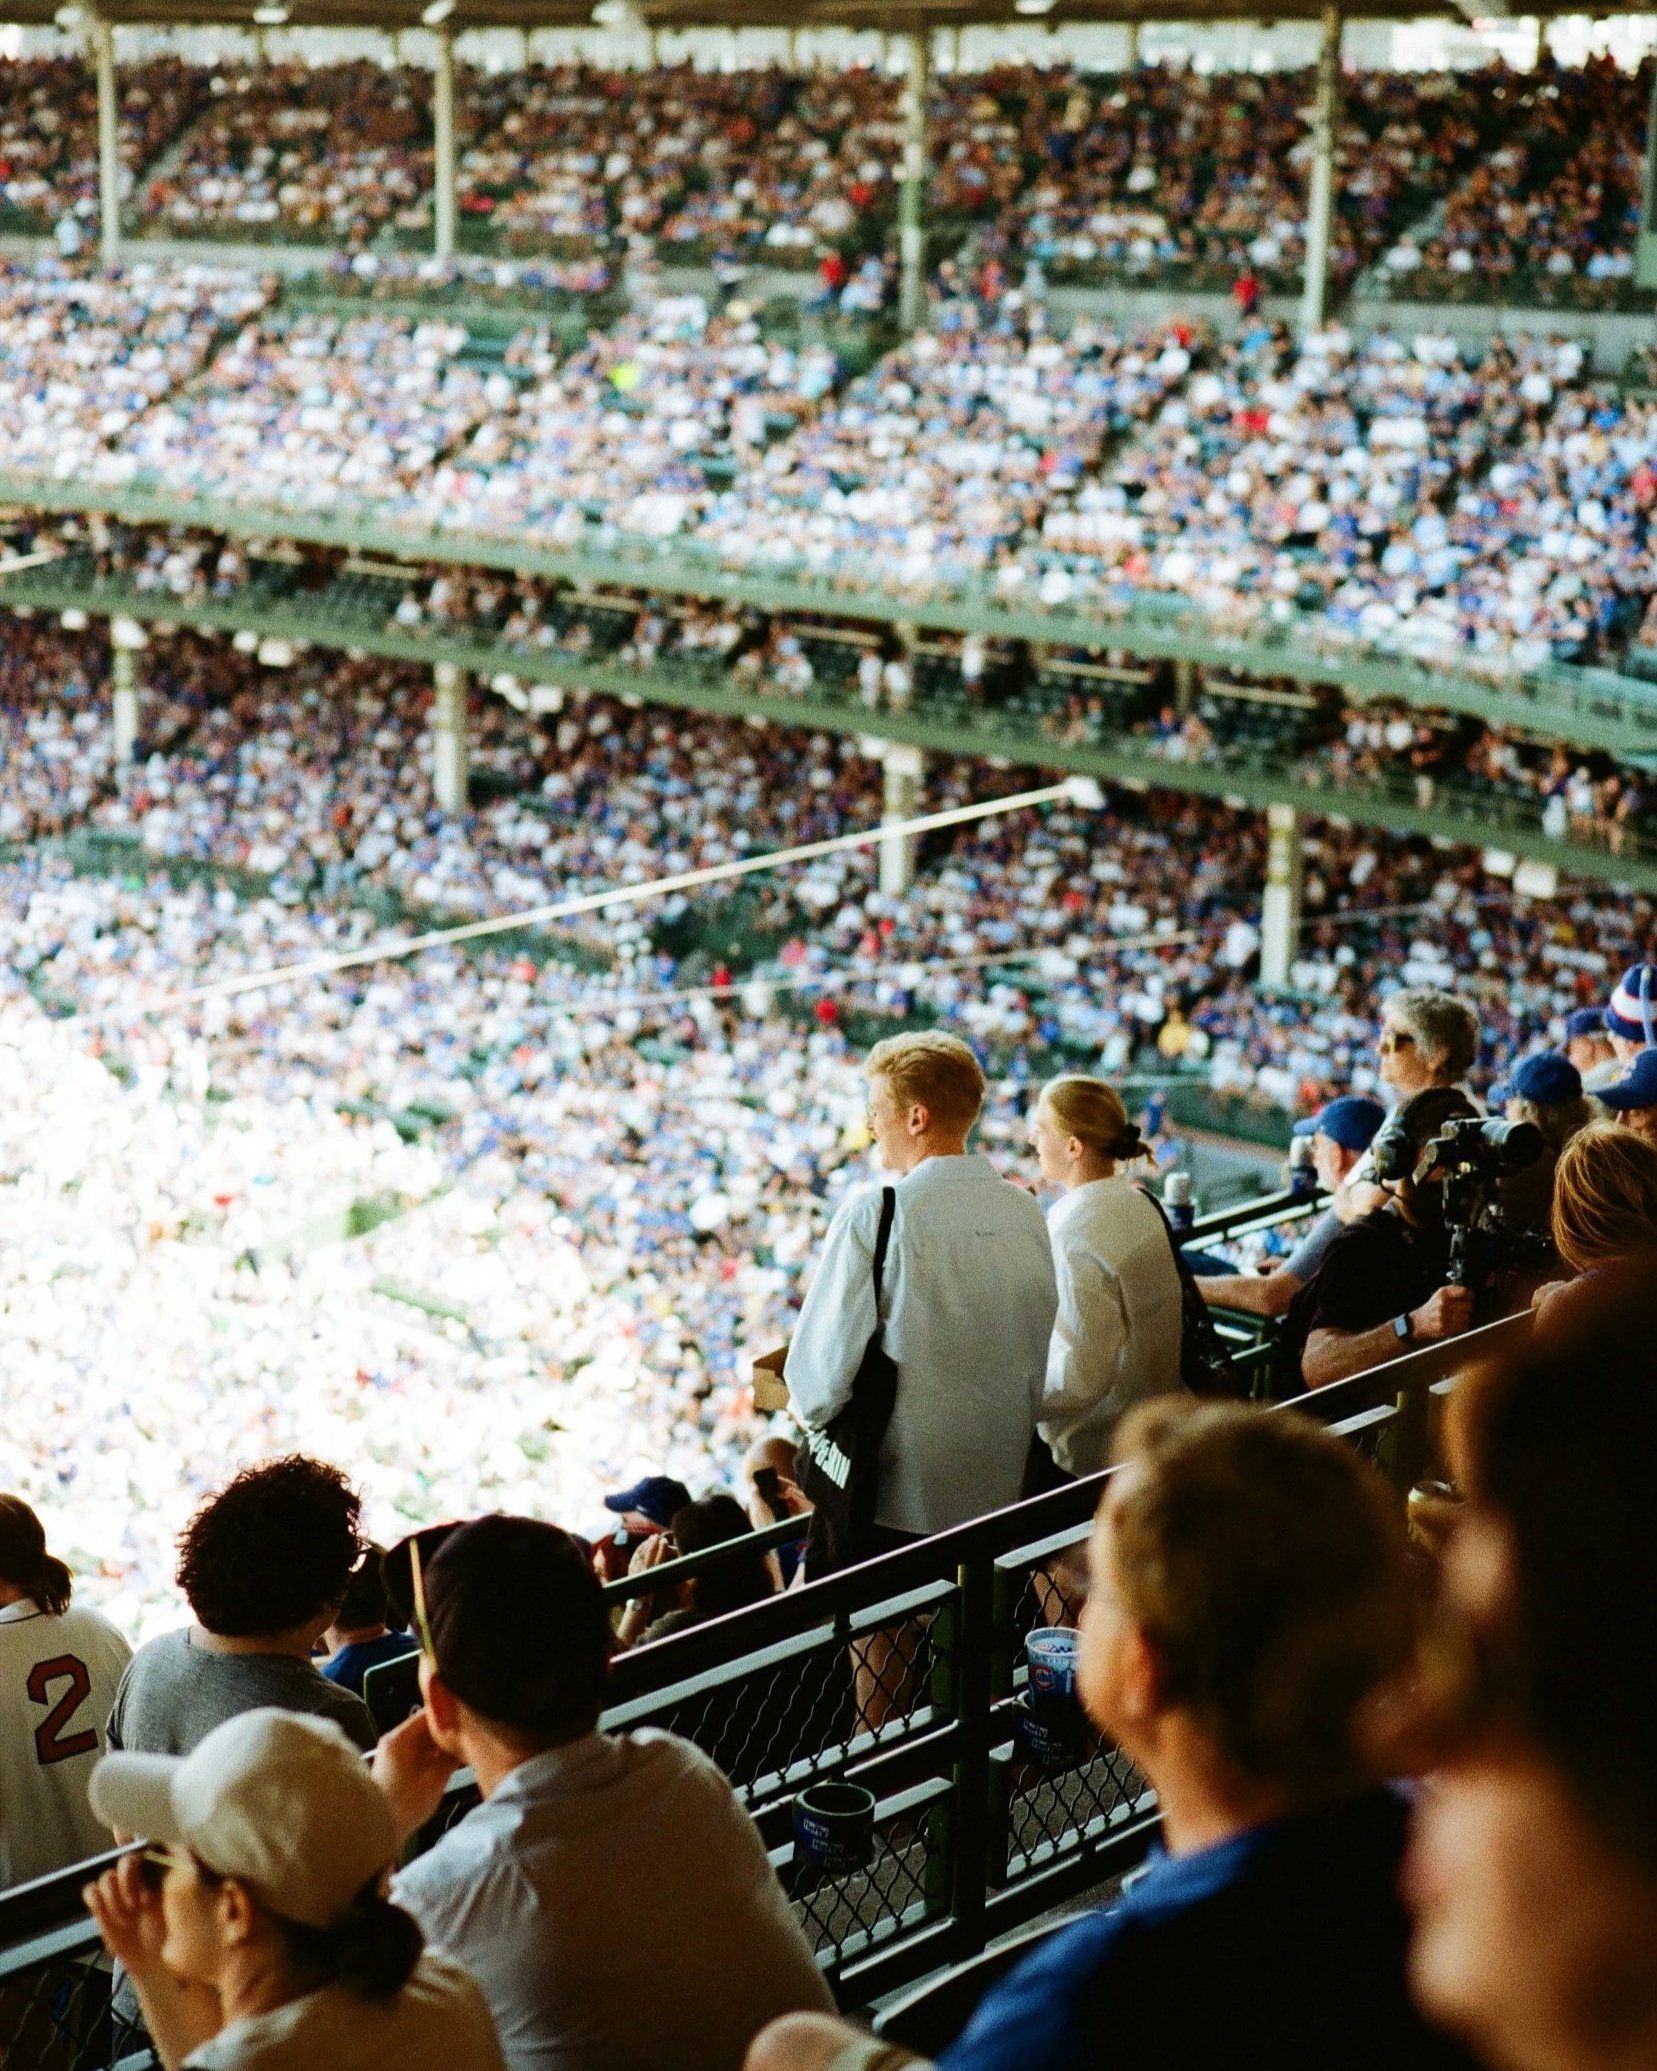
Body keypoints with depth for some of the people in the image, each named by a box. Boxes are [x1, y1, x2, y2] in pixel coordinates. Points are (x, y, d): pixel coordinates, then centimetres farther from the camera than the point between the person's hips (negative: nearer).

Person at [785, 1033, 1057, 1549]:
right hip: (1005, 1486, 6)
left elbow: (821, 1363, -12)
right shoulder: (1026, 1211, 2)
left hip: (892, 1504, -5)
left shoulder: (873, 1213, -15)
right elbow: (1039, 1360, 12)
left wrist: (811, 1410, 8)